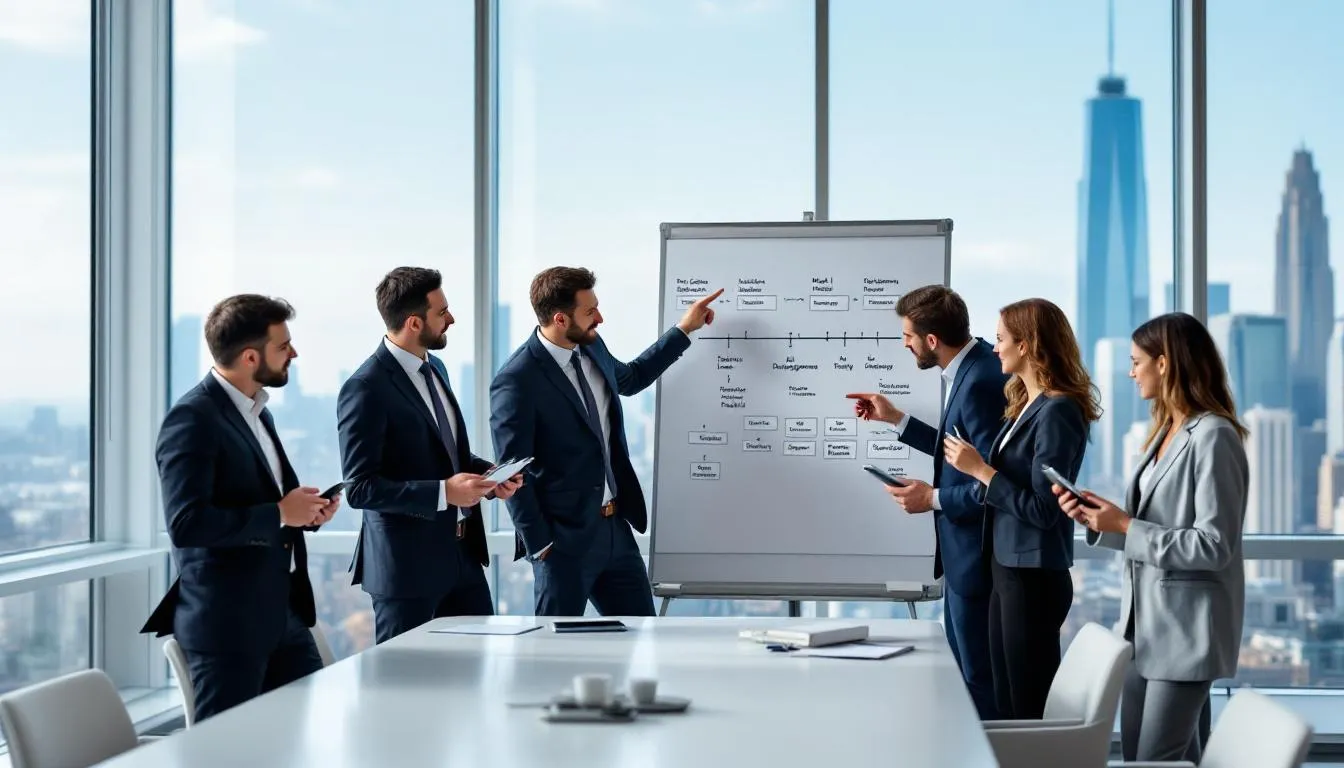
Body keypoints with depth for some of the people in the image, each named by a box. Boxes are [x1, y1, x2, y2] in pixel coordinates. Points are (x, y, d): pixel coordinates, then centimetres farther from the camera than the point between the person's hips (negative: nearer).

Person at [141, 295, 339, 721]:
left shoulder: (257, 412, 14)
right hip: (226, 620, -9)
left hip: (283, 611, 9)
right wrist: (279, 514, -19)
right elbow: (186, 524, -25)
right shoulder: (193, 419, -16)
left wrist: (304, 513, 4)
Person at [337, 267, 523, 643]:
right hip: (407, 560, -8)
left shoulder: (434, 369, 10)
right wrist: (443, 492, -25)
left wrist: (488, 472, 2)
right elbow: (360, 487, -19)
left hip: (463, 551, 8)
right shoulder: (366, 389, -17)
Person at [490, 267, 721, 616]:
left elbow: (630, 378, 29)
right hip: (565, 538, -7)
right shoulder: (516, 382, -19)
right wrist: (540, 547, -15)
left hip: (617, 528, 8)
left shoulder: (592, 347, 5)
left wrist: (684, 329, 26)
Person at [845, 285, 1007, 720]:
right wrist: (895, 419, 19)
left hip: (976, 561, -11)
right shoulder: (967, 370, 8)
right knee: (964, 672, 18)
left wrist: (933, 498, -16)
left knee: (981, 683, -1)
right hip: (962, 557, 11)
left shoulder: (980, 383, -23)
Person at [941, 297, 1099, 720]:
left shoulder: (1057, 412, -17)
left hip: (1035, 577, -9)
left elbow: (1044, 509, -19)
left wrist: (981, 471, -16)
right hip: (1007, 570, 9)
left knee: (1032, 708, 0)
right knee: (1009, 705, 14)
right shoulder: (1025, 405, 10)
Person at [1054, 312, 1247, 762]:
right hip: (1145, 623, 9)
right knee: (1134, 753, 15)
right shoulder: (1166, 432, 12)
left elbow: (1213, 546, -21)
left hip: (1185, 628, -9)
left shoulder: (1213, 437, -16)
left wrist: (1126, 527, -19)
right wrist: (1097, 521, 1)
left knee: (1157, 760, -4)